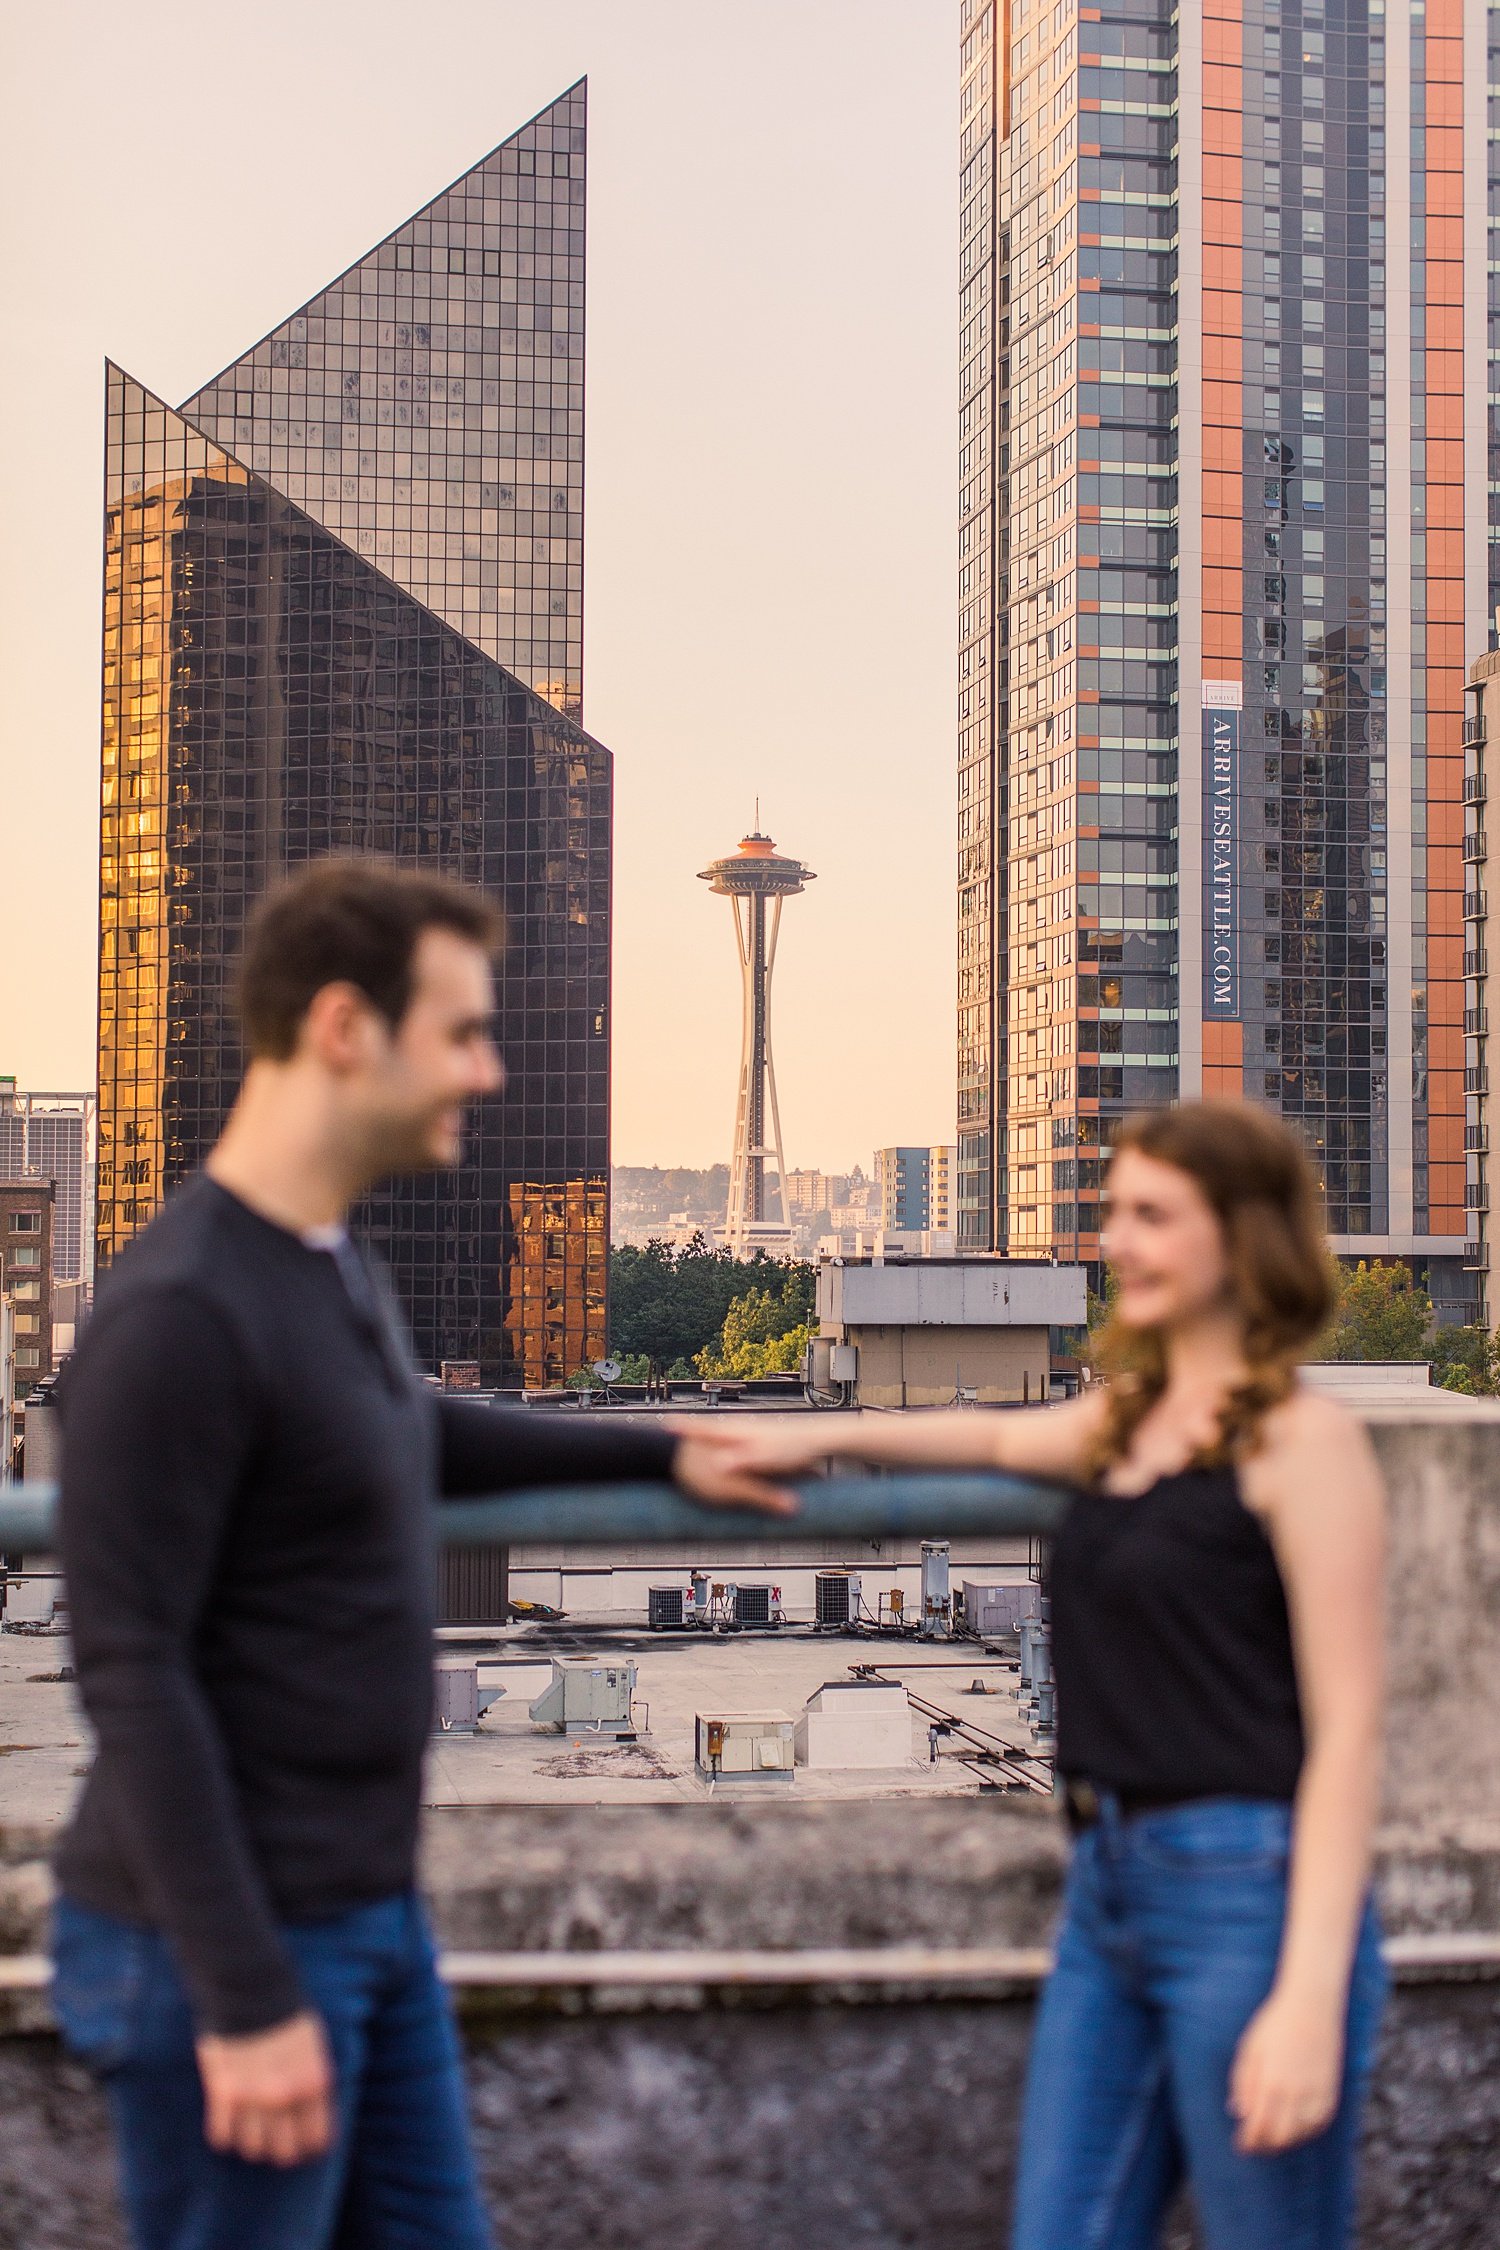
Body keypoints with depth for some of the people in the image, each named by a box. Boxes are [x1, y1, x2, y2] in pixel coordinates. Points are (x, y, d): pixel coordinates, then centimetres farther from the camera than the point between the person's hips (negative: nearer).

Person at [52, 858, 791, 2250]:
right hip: (234, 1942, -9)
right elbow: (134, 1677, -22)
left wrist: (663, 1454, 33)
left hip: (372, 1916, 9)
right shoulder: (178, 1313, -21)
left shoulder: (332, 1266, 7)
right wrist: (245, 1999, -22)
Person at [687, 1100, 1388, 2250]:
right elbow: (1004, 1440, 37)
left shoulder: (1302, 1441, -10)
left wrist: (1311, 1995, -19)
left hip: (1248, 1893, -7)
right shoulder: (1128, 1416, 12)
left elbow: (1348, 1729, -14)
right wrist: (818, 1437, 28)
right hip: (1109, 1886, 8)